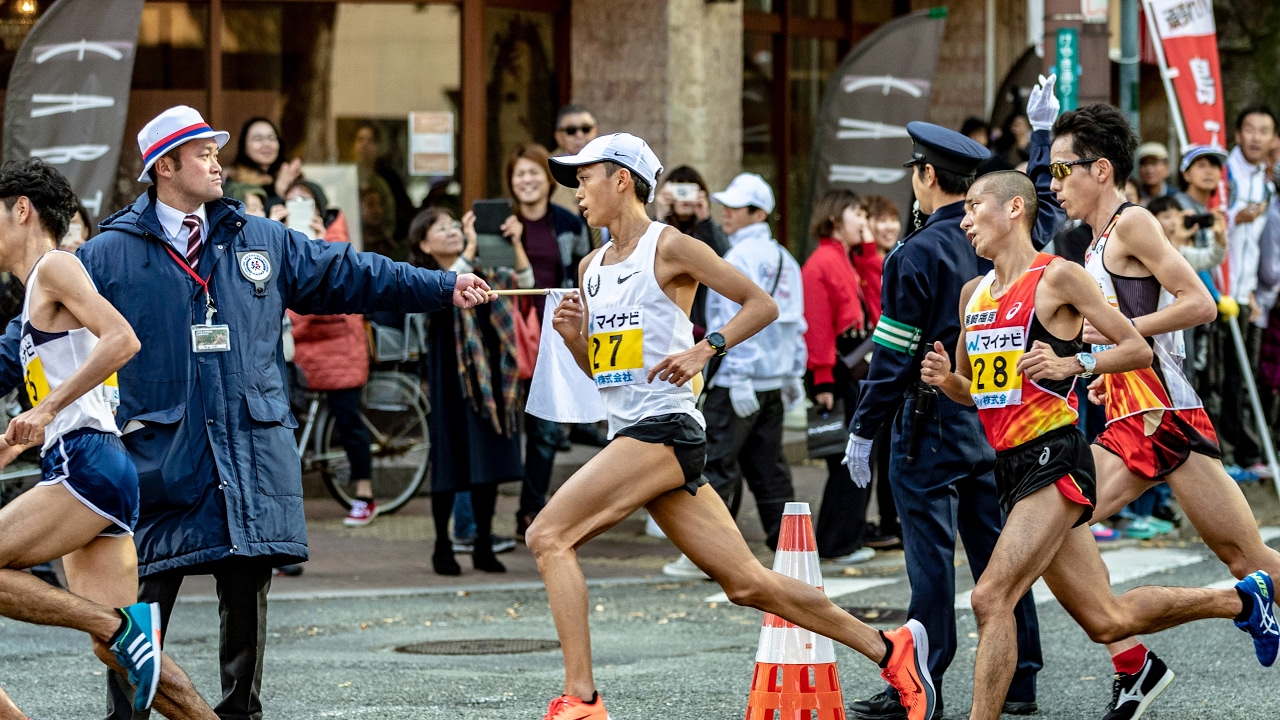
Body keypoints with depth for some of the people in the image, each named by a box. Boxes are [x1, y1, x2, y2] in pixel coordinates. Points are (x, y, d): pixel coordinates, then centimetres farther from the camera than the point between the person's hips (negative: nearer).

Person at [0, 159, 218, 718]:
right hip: (79, 469, 9)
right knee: (115, 651, 3)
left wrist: (47, 408, -21)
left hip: (88, 466, -9)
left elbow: (122, 339, -18)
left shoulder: (55, 267, -2)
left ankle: (122, 626, -15)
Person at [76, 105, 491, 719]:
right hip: (159, 454, -4)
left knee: (247, 588, 6)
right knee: (145, 594, -7)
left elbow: (347, 275, 16)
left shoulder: (261, 242, 15)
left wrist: (444, 288, 11)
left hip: (252, 449, 4)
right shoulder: (109, 254, 3)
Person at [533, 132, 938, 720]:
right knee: (747, 583, 6)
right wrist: (575, 337, 5)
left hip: (663, 429, -8)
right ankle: (890, 650, 13)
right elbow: (598, 368, 25)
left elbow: (761, 305, -4)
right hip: (631, 435, 8)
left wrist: (705, 350, -15)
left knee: (549, 536, -17)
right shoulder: (591, 267, 18)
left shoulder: (670, 247, -5)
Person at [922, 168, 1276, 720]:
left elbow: (1139, 350, -5)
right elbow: (971, 389, 23)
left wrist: (1072, 364, -19)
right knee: (1108, 619, 13)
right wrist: (944, 379, 2)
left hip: (1054, 460, -8)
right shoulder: (973, 293, 15)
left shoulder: (1057, 277, -7)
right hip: (1012, 467, 8)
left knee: (992, 597, -20)